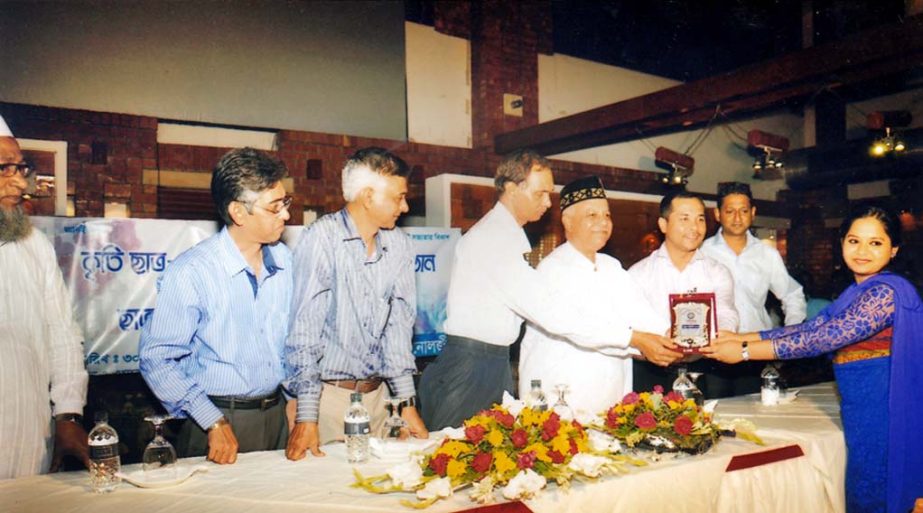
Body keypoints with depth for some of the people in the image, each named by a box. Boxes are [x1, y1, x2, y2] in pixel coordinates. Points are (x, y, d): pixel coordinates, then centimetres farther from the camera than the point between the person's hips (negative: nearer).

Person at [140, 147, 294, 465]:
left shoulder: (284, 261, 1)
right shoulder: (191, 272, -16)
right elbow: (156, 359, -14)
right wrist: (214, 423, -17)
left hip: (276, 413, 5)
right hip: (217, 419, -5)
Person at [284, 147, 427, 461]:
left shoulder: (398, 244, 3)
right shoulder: (323, 238, -14)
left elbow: (399, 323, 7)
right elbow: (304, 329, -16)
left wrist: (407, 403, 4)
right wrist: (306, 417, -19)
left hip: (376, 392, 5)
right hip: (328, 393, -5)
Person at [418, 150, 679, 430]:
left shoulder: (510, 235, 14)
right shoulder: (492, 238, -19)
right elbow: (550, 312, -26)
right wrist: (633, 339, -27)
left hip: (497, 363, 9)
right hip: (469, 364, -9)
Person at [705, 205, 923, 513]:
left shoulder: (886, 292, -18)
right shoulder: (856, 292, 12)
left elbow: (824, 338, -24)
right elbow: (810, 328, 8)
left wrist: (744, 352, -22)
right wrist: (741, 338, 1)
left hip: (881, 414, -8)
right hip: (861, 410, 8)